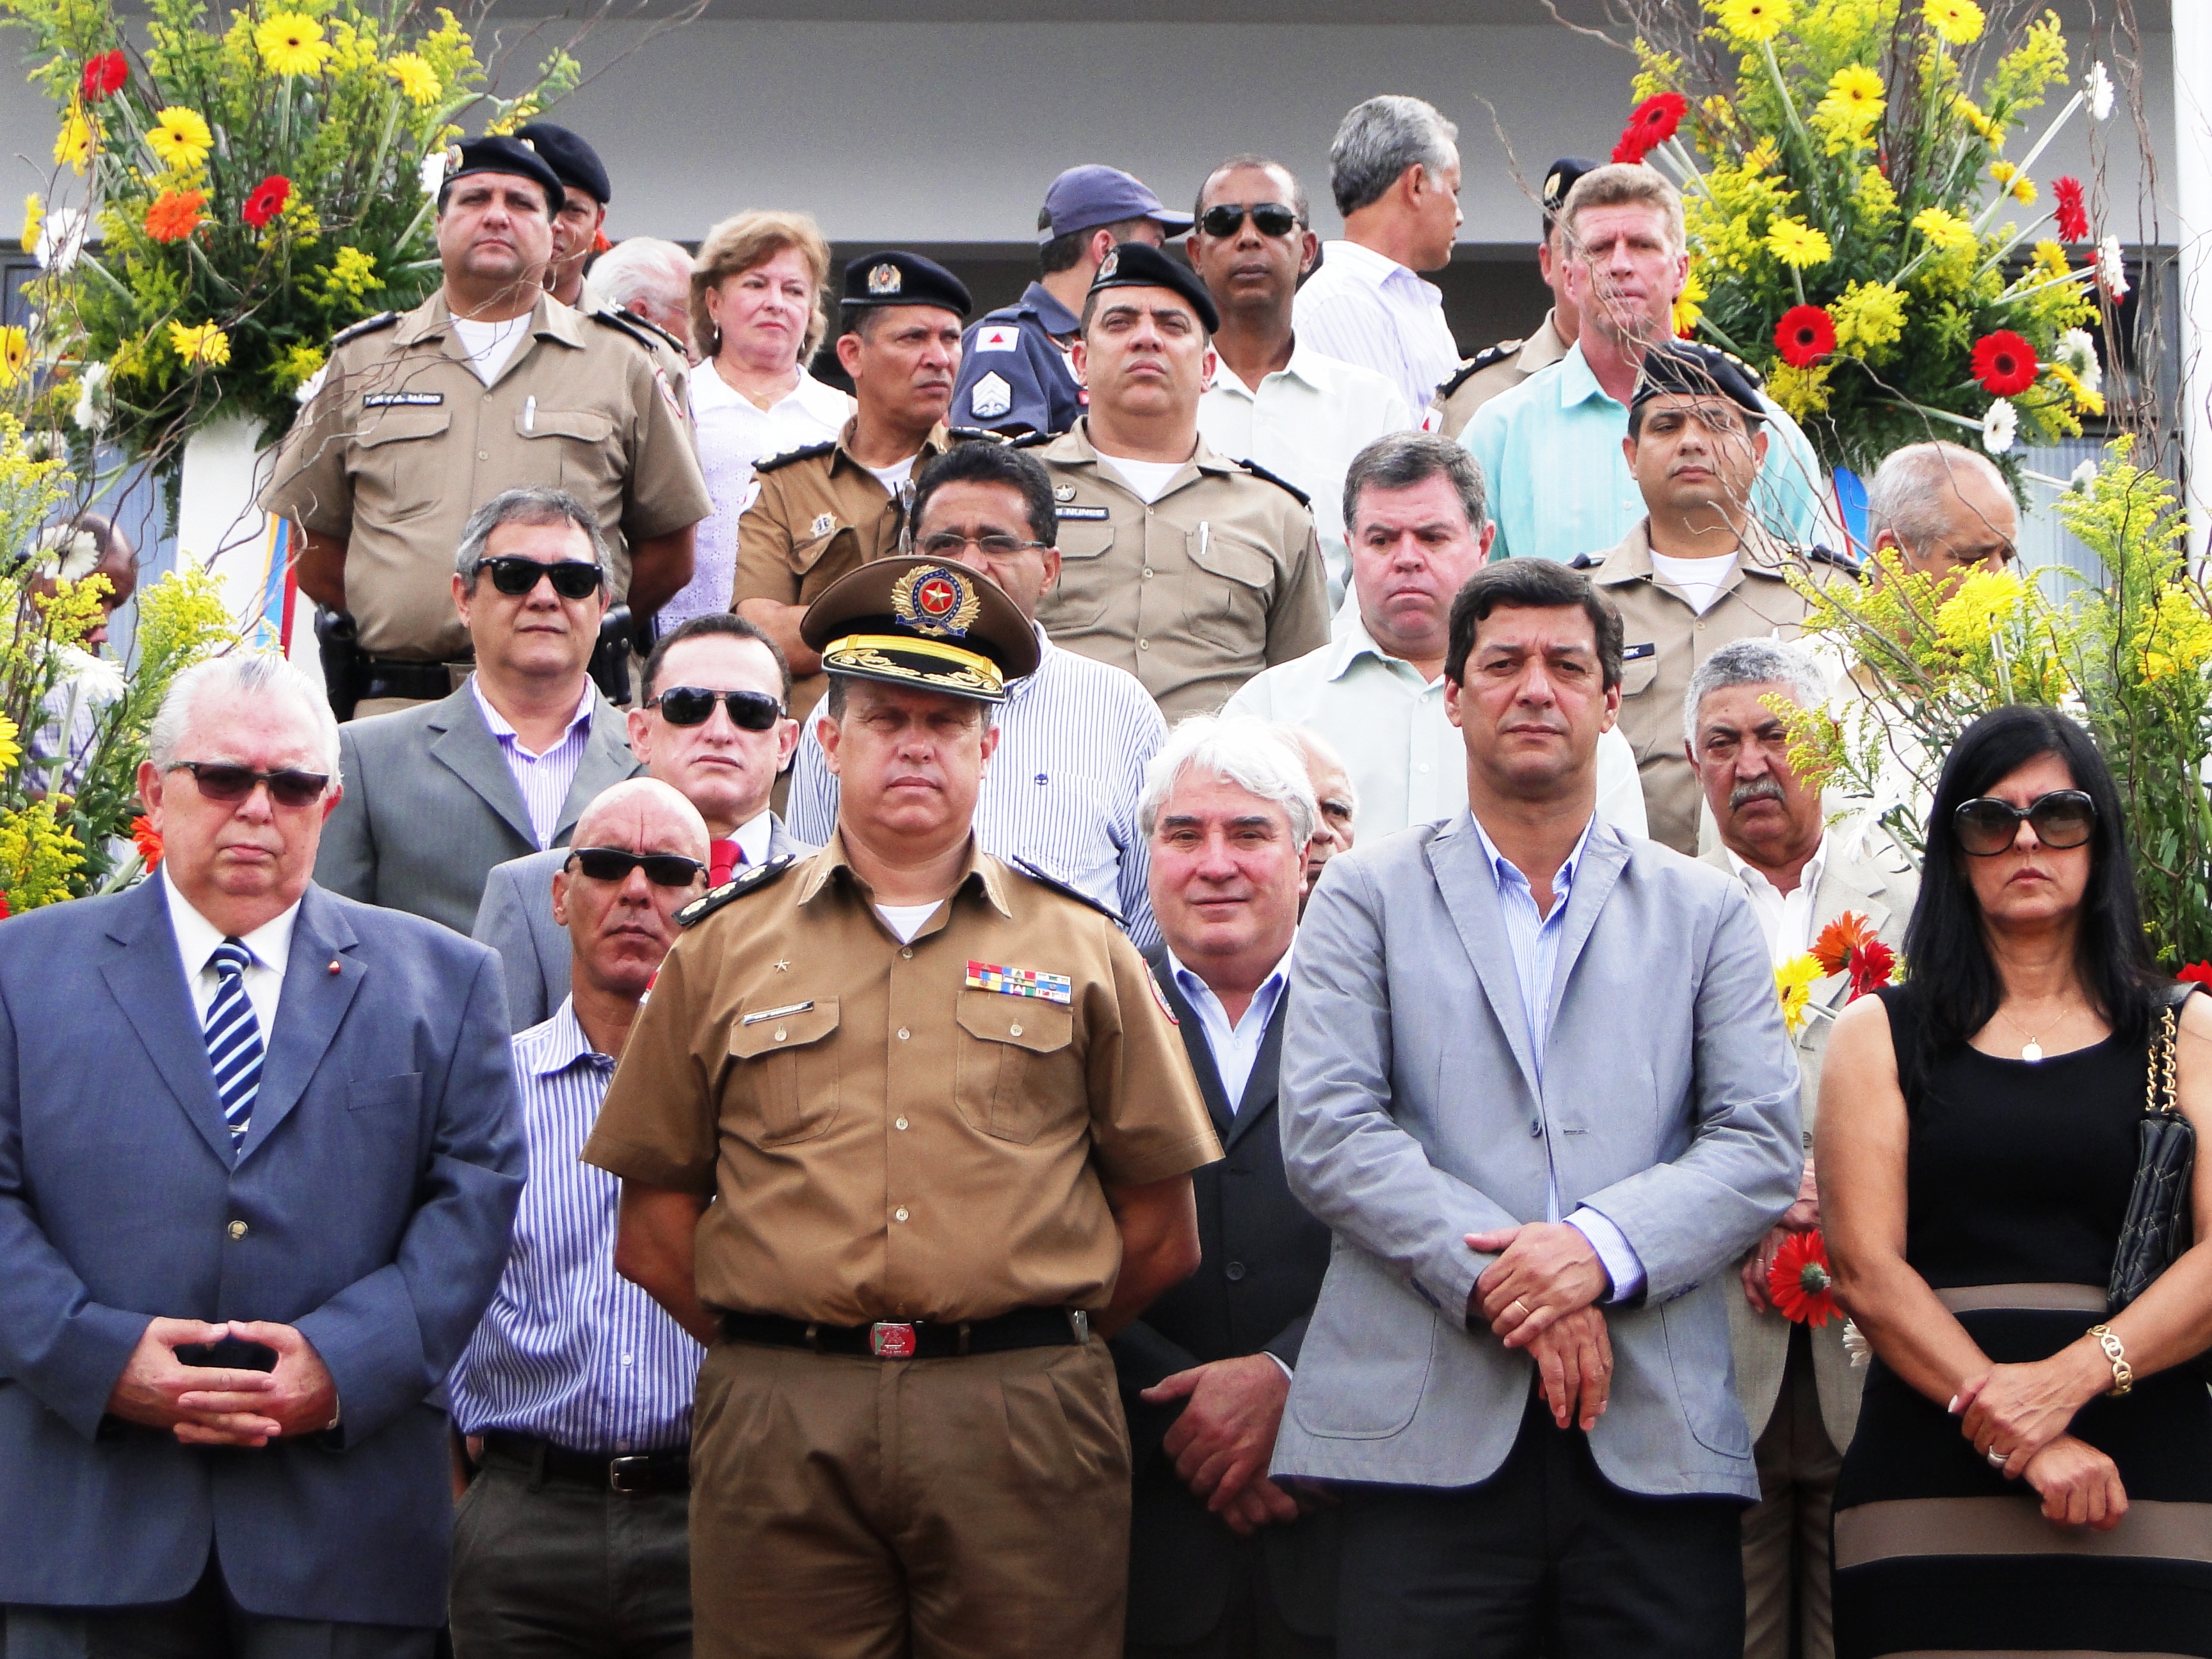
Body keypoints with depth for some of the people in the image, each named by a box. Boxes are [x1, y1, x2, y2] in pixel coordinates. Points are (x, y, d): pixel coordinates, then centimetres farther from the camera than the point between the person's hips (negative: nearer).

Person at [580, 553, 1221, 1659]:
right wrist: (779, 1357, 8)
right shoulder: (724, 946, 11)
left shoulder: (1084, 948, 11)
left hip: (1025, 1432, 0)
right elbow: (653, 1233, 11)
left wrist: (1030, 1355, 10)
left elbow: (1161, 1237, 11)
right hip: (778, 1435, 0)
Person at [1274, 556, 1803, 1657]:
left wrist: (1602, 1247, -12)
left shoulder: (1707, 914, 17)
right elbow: (1326, 1132, 0)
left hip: (1657, 1443, 1)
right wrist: (1496, 1275, -12)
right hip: (1431, 1438, -1)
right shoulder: (1368, 897, 13)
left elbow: (1762, 1146, 6)